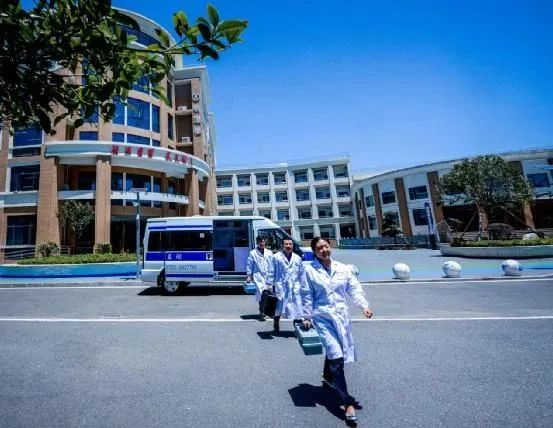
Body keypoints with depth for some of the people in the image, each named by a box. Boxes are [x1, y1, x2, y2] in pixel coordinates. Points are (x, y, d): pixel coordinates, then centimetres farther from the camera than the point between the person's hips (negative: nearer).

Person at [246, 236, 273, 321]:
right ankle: (262, 312, 3)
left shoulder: (269, 252, 9)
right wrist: (249, 276, -2)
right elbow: (249, 265, 2)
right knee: (261, 294, -9)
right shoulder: (253, 253, 1)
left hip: (269, 277, 3)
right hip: (258, 277, -3)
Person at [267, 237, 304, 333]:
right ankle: (276, 325, 36)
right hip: (281, 286, -2)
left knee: (297, 308, 2)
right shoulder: (276, 257, -2)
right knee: (278, 307, 12)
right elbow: (271, 272, -1)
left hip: (295, 287, 2)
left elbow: (301, 273, 10)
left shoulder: (297, 258, 8)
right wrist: (270, 284, -4)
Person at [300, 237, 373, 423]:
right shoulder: (310, 270, -8)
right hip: (323, 317, -4)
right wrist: (307, 317, -4)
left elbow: (354, 288, 2)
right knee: (336, 356, -10)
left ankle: (327, 377, 52)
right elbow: (307, 296, -5)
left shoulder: (342, 268, 2)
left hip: (341, 315, 4)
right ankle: (347, 403, 1)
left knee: (332, 350, 22)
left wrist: (364, 305, -13)